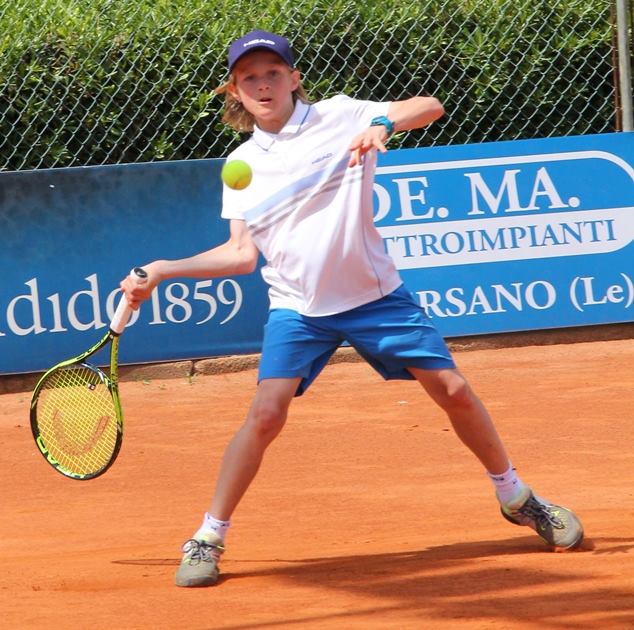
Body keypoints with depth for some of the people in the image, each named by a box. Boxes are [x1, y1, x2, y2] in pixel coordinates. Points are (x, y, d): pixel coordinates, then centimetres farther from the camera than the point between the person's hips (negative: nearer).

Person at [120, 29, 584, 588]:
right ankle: (208, 539, -6)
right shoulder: (241, 166, 4)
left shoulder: (338, 117, -4)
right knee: (266, 414, -16)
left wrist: (384, 123, -29)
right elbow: (242, 254, 4)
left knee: (454, 391, 0)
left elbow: (430, 106, -9)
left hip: (374, 294, -1)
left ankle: (516, 497, 22)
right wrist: (165, 270, -3)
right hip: (297, 308, 1)